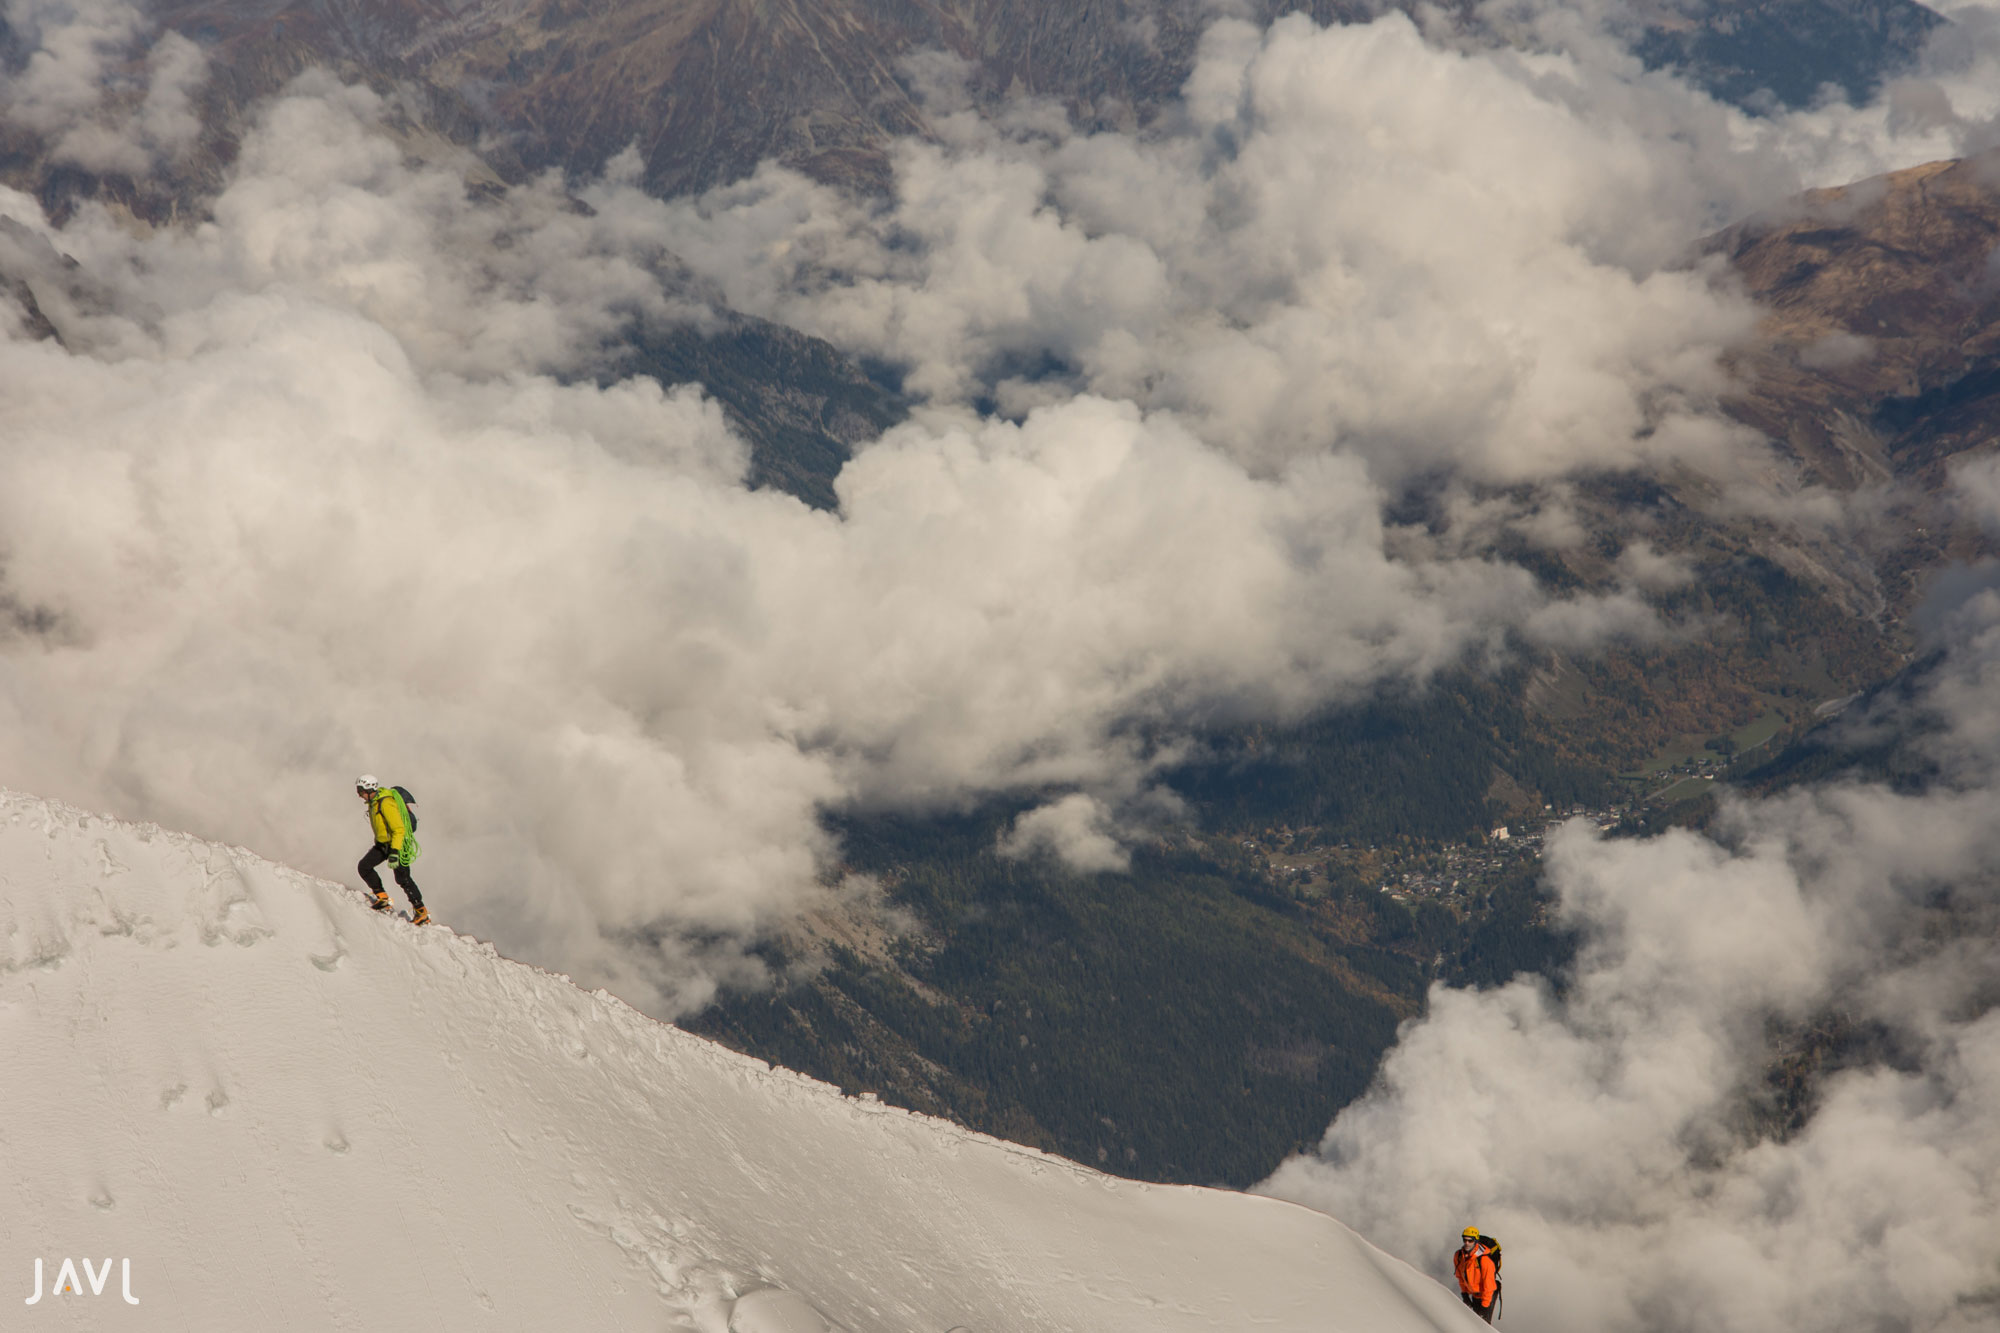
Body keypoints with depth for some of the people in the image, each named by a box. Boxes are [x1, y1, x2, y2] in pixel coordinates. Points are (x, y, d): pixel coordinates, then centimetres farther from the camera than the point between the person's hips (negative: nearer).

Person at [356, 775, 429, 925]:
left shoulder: (386, 803, -24)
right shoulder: (374, 802, 7)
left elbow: (399, 829, -28)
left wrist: (395, 852, -34)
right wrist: (378, 842, 31)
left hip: (398, 843, -9)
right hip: (383, 843, 9)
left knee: (402, 879, -12)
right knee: (364, 867, -3)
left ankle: (421, 912, -4)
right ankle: (382, 898, 6)